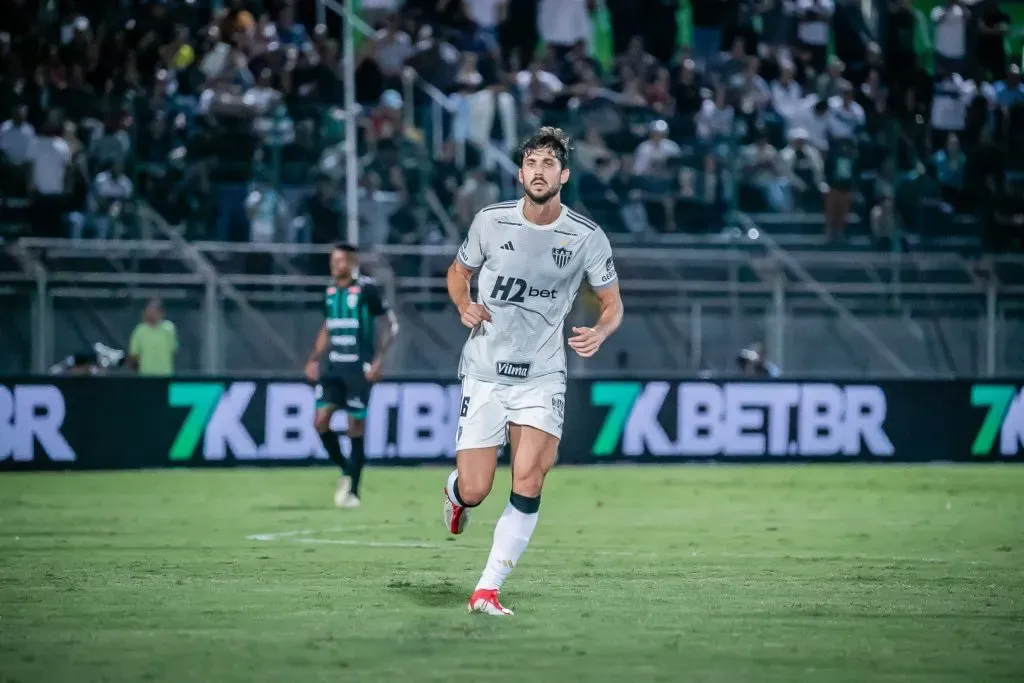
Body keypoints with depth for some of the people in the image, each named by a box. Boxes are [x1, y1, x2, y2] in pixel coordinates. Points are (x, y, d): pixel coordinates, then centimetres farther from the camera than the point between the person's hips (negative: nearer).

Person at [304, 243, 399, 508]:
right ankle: (346, 472, 16)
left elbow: (391, 324, -7)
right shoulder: (330, 292, 10)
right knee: (320, 421, -6)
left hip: (359, 368, -6)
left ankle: (352, 491, 8)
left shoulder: (367, 289, -9)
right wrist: (314, 359, 10)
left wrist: (378, 360, -14)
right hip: (333, 367, 6)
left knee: (355, 428, -2)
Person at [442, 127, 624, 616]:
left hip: (542, 377, 0)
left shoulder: (587, 237, -4)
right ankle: (455, 491, 37)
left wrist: (599, 332, -17)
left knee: (529, 481, -17)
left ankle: (488, 590, -8)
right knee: (475, 492, -3)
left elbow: (612, 303, 6)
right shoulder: (491, 222, -3)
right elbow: (458, 272, 15)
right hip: (484, 374, 0)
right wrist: (464, 306, -7)